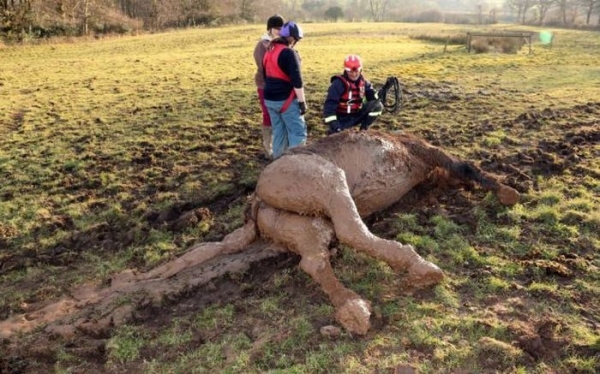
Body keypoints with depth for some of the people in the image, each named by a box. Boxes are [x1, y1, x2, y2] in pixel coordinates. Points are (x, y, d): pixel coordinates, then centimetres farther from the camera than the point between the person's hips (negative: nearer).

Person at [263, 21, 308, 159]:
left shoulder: (269, 51, 10)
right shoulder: (289, 53, -16)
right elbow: (297, 81, -19)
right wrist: (302, 102, -13)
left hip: (270, 99, 8)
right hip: (286, 100, -8)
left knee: (278, 131, 15)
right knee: (297, 132, 0)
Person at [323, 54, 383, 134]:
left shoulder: (363, 82, -1)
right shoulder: (338, 84, -20)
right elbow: (329, 104, -26)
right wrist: (332, 122, -34)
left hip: (356, 116, 4)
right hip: (342, 118, -4)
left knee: (378, 106, -13)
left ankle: (364, 128, -2)